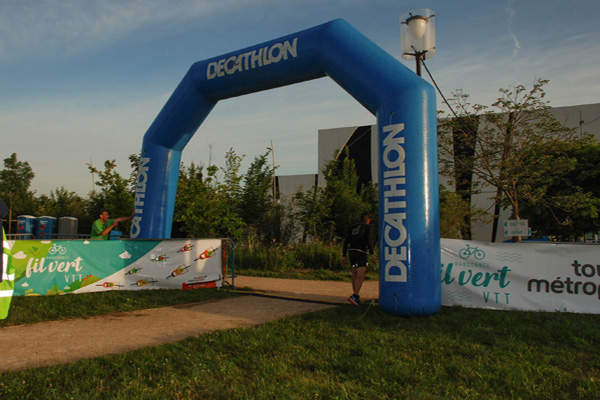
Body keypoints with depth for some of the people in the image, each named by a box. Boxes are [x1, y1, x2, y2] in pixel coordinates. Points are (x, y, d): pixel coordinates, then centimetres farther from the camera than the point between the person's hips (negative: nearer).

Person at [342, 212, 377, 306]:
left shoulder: (353, 227, 20)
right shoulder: (368, 226, 4)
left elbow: (346, 241, 12)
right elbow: (369, 240, -13)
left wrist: (344, 256, 12)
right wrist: (372, 254, -17)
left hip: (351, 251, 7)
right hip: (361, 252, -6)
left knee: (355, 274, 18)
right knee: (361, 276, -13)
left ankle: (356, 295, 25)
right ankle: (354, 296, -28)